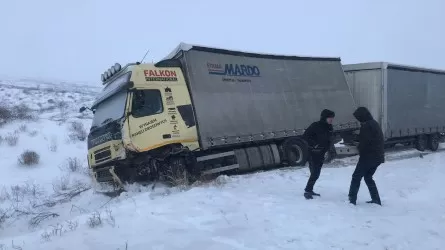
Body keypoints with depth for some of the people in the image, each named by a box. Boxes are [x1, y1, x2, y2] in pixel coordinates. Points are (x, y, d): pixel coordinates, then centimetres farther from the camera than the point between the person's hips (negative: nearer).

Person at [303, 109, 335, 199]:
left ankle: (309, 190, 25)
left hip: (321, 154, 8)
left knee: (316, 173, 13)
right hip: (313, 153, -8)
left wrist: (326, 148, 4)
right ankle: (307, 191, -1)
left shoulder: (329, 128, 6)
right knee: (314, 173, -11)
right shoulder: (316, 125, -16)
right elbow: (305, 135, -17)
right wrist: (314, 144, -19)